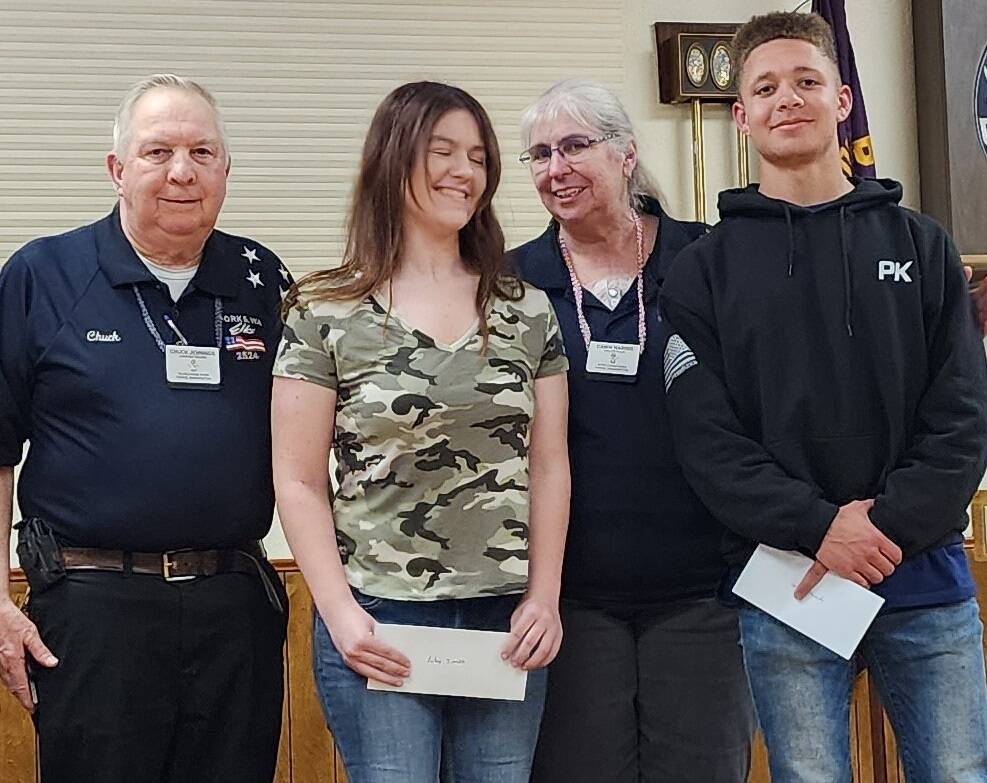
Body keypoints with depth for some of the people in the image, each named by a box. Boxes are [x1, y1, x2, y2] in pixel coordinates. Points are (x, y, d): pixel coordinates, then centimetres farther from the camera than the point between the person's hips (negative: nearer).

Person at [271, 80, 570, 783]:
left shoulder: (528, 311, 9)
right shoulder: (327, 316, -1)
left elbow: (548, 467, 8)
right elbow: (299, 481, -2)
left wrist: (544, 598, 0)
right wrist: (341, 613, -9)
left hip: (507, 624, 3)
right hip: (379, 625, -3)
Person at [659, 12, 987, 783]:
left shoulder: (920, 244, 9)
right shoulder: (705, 270, 5)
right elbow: (707, 438, -5)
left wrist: (887, 525, -13)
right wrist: (818, 528, -17)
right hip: (785, 587, -1)